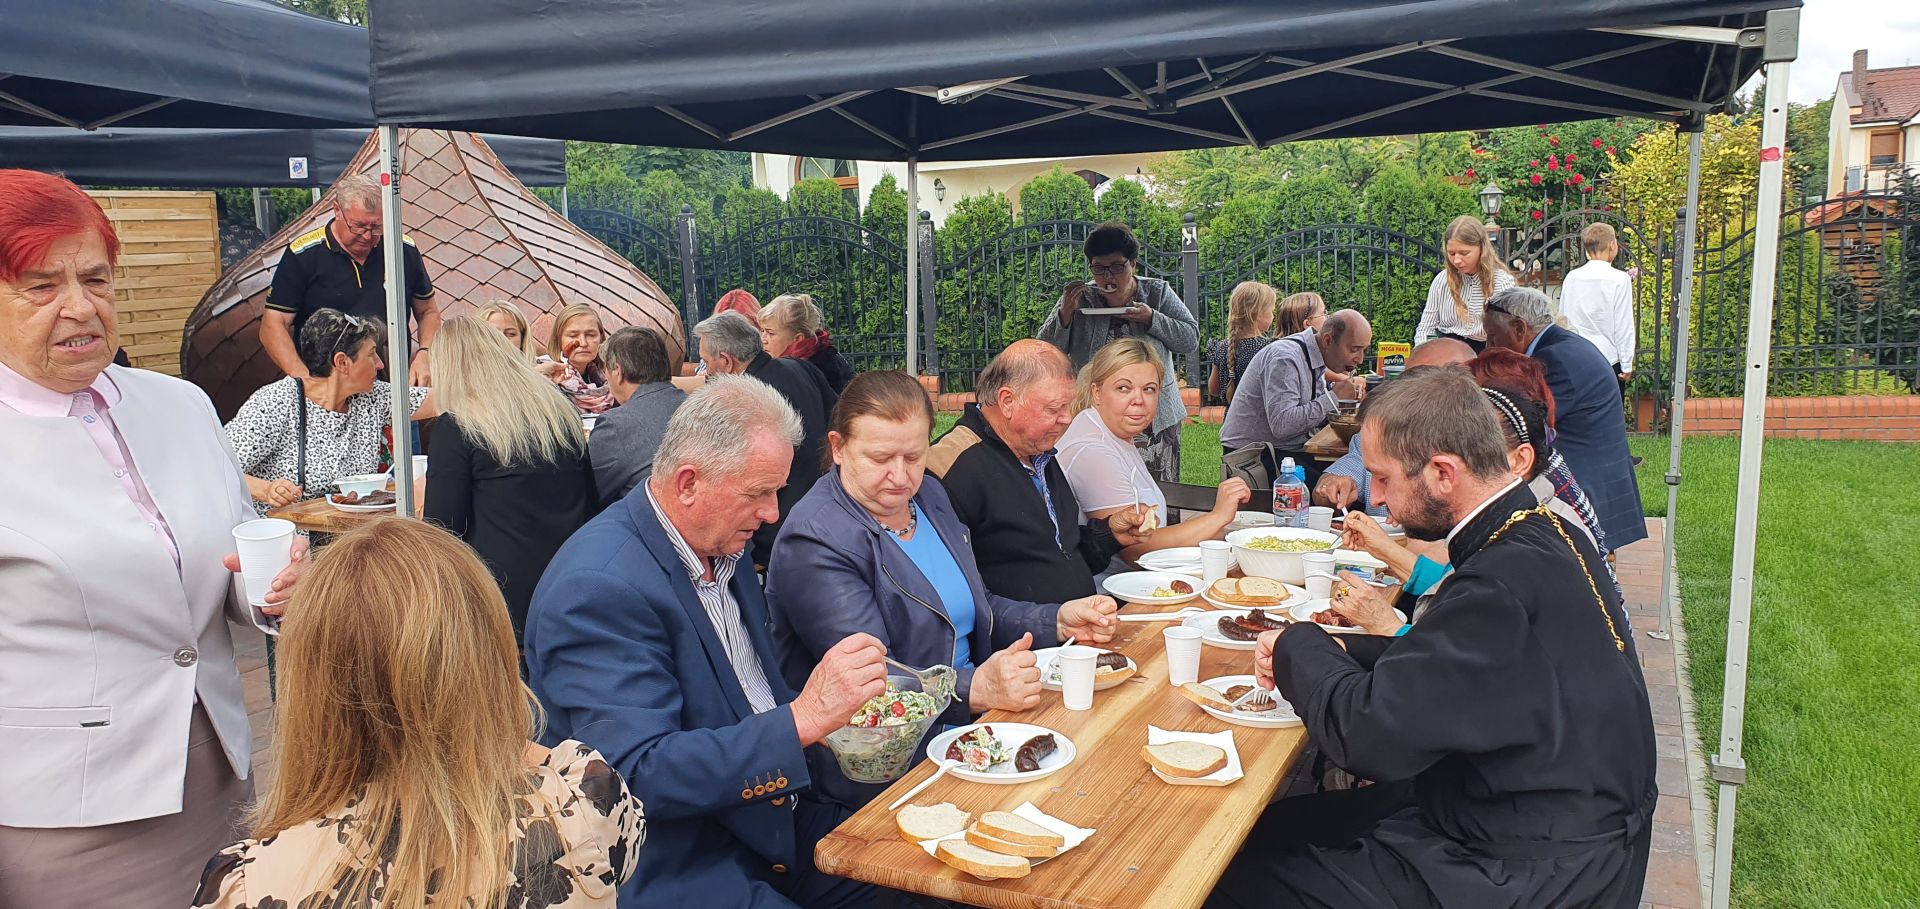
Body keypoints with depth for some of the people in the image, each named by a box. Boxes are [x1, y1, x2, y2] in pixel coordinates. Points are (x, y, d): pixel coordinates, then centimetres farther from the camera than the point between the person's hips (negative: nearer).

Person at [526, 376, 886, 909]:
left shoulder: (722, 544, 6)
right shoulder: (599, 586, -22)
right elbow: (637, 777, -26)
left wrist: (835, 709, -1)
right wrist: (802, 718, -30)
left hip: (767, 820, 8)